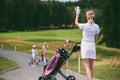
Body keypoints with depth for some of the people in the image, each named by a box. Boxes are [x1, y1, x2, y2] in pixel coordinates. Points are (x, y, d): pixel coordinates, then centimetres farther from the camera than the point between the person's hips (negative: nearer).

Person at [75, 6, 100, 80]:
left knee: (87, 66, -5)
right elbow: (96, 38, 6)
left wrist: (77, 14, 22)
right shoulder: (96, 26, -3)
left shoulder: (84, 26, -11)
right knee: (91, 67, 13)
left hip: (85, 46, -3)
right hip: (92, 46, 3)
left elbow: (76, 22, 9)